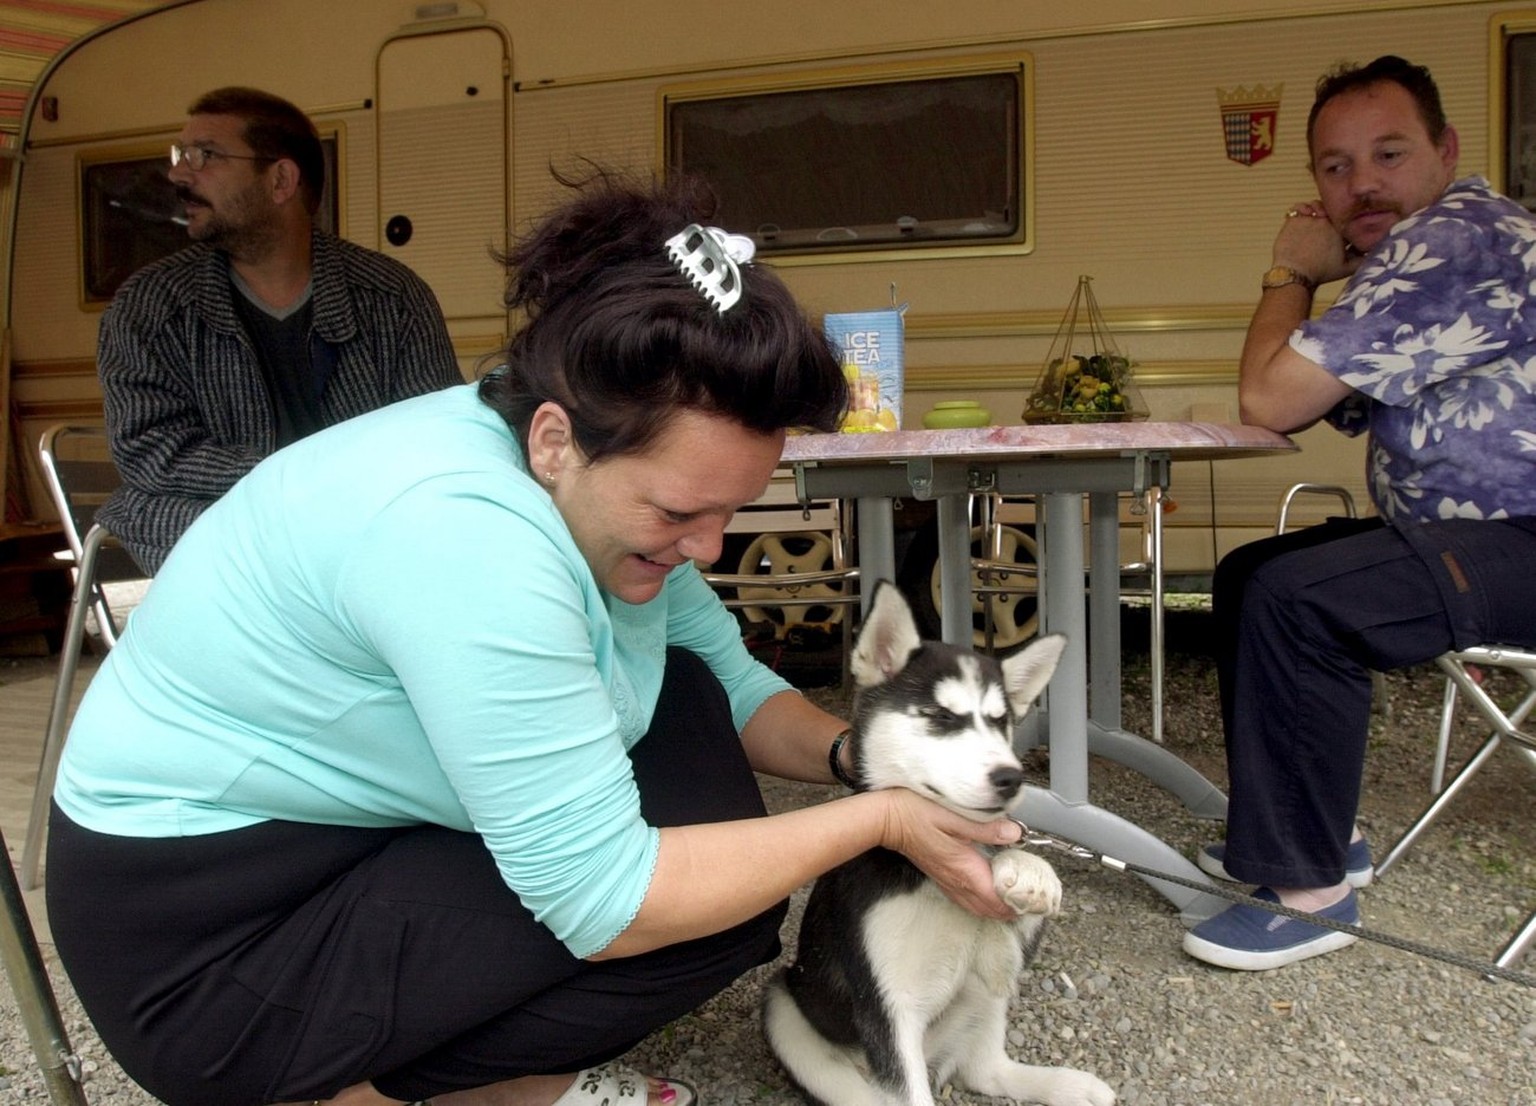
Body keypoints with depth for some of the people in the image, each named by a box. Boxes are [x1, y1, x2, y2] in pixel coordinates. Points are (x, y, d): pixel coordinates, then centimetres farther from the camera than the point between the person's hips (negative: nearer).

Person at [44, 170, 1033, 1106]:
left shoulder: (590, 478, -7)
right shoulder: (467, 530, -34)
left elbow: (732, 681, 4)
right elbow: (606, 903, -30)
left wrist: (853, 756, -15)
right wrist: (877, 820, -22)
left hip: (364, 824, 9)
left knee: (690, 711, -1)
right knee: (707, 904, -15)